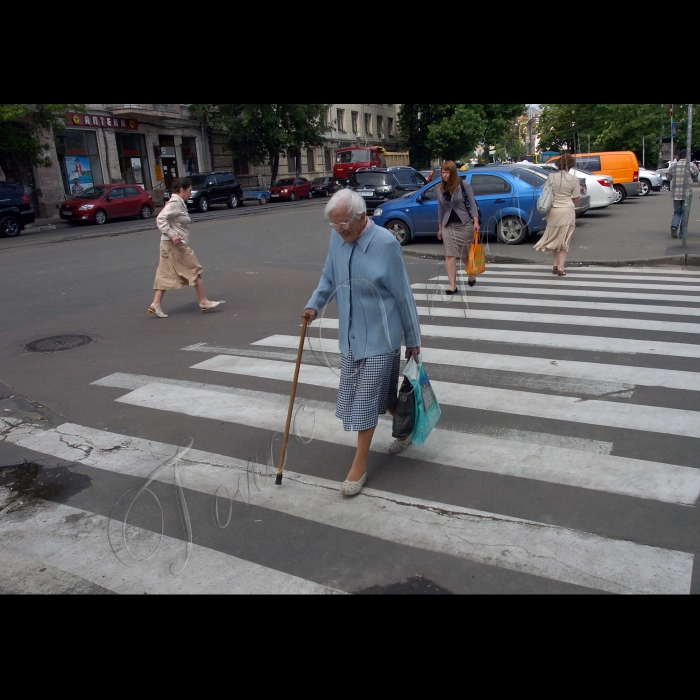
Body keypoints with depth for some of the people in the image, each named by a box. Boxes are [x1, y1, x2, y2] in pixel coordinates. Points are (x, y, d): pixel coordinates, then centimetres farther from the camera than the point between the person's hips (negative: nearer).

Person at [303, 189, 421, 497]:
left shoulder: (385, 244, -18)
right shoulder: (337, 238, -1)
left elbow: (403, 294, -11)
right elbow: (329, 277, 15)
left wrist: (413, 339, -5)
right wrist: (314, 305, -3)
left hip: (379, 336, -6)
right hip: (350, 335, 6)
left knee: (367, 397, -2)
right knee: (381, 392, 17)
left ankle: (359, 465, 10)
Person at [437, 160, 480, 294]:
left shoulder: (464, 185, -6)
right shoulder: (440, 189, 6)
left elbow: (472, 204, -5)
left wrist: (476, 221, -16)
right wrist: (440, 228, 14)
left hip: (465, 224, -3)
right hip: (448, 226, 3)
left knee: (466, 254, 10)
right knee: (449, 255, -6)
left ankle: (471, 276, 37)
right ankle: (453, 286, -6)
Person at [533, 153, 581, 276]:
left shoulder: (551, 177, -2)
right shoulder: (573, 179, -6)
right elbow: (576, 198, -2)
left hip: (553, 211, 2)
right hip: (567, 211, -2)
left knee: (555, 239, 16)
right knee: (564, 241, 4)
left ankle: (555, 265, 18)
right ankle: (561, 268, 0)